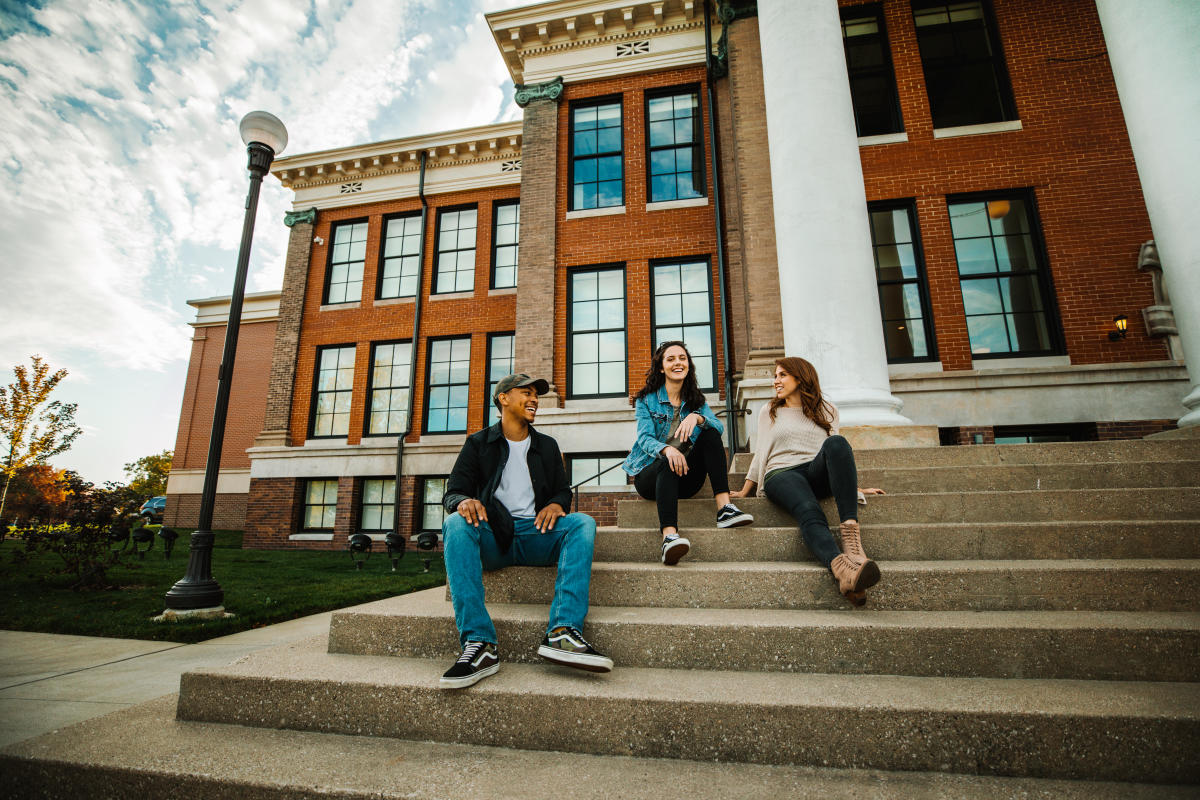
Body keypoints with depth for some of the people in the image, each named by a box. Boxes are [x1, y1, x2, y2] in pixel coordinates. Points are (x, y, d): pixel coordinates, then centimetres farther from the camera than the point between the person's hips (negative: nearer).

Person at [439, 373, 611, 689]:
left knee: (583, 523, -26)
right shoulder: (478, 443, 12)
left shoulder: (547, 446, 22)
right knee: (455, 523, -33)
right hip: (492, 537, -1)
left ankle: (562, 632, -39)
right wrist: (464, 501, -22)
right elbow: (452, 493, 4)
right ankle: (479, 643, -38)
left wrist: (556, 504, -8)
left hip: (535, 533, 2)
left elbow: (563, 489, 18)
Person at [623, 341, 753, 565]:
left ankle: (724, 507, -33)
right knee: (669, 463, -36)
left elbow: (719, 427, -6)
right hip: (650, 474, -3)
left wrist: (697, 417, -29)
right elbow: (645, 438, -11)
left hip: (686, 480, 3)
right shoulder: (646, 400, 4)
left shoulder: (696, 400, 12)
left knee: (710, 434, -19)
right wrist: (667, 449, -35)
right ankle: (669, 535, -56)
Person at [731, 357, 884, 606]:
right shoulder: (769, 412, 22)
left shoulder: (826, 410, 23)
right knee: (809, 511, -37)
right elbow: (761, 454, 21)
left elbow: (837, 452, 24)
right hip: (781, 474, -1)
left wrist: (855, 487, 13)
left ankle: (850, 530, -46)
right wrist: (744, 492, 16)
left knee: (837, 443, -34)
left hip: (818, 474, 1)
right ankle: (840, 567, -65)